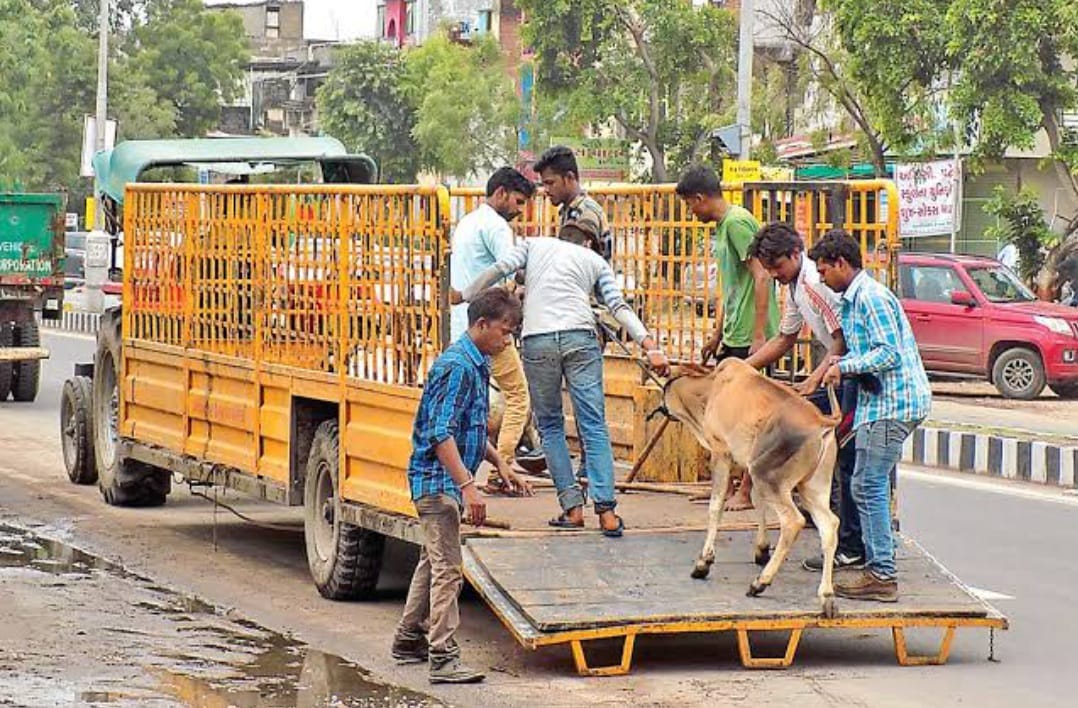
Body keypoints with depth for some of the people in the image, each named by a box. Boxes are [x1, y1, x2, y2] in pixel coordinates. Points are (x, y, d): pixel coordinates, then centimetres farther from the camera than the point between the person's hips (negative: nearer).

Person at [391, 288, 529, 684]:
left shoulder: (477, 365, 12)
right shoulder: (457, 366, -19)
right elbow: (441, 434, -25)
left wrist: (499, 463, 21)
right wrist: (467, 486, -30)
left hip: (442, 482, 10)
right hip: (439, 479, -10)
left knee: (432, 562, 19)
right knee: (447, 568, -12)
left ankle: (409, 640, 30)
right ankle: (443, 658, -14)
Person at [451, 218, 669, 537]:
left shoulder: (535, 245, 24)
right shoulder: (595, 261, 22)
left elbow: (499, 268, 8)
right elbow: (619, 307, 9)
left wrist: (465, 296, 20)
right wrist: (651, 346, 2)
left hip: (538, 340, 0)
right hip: (580, 338, 0)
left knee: (550, 426, 12)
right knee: (593, 426, 0)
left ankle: (572, 507, 4)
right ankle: (606, 509, -11)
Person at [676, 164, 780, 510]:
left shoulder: (737, 222, -14)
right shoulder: (723, 226, 17)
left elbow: (761, 278, -21)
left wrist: (759, 336, -24)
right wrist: (717, 336, 27)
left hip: (750, 336, -10)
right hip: (734, 337, 10)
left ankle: (746, 492, 2)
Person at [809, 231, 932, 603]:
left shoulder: (871, 297, -14)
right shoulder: (853, 299, 19)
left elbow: (889, 353, -21)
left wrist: (845, 366, -14)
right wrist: (842, 362, 8)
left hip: (892, 403, -11)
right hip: (883, 402, 11)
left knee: (869, 486, -11)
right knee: (867, 485, 14)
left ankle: (882, 576, -11)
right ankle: (878, 566, 20)